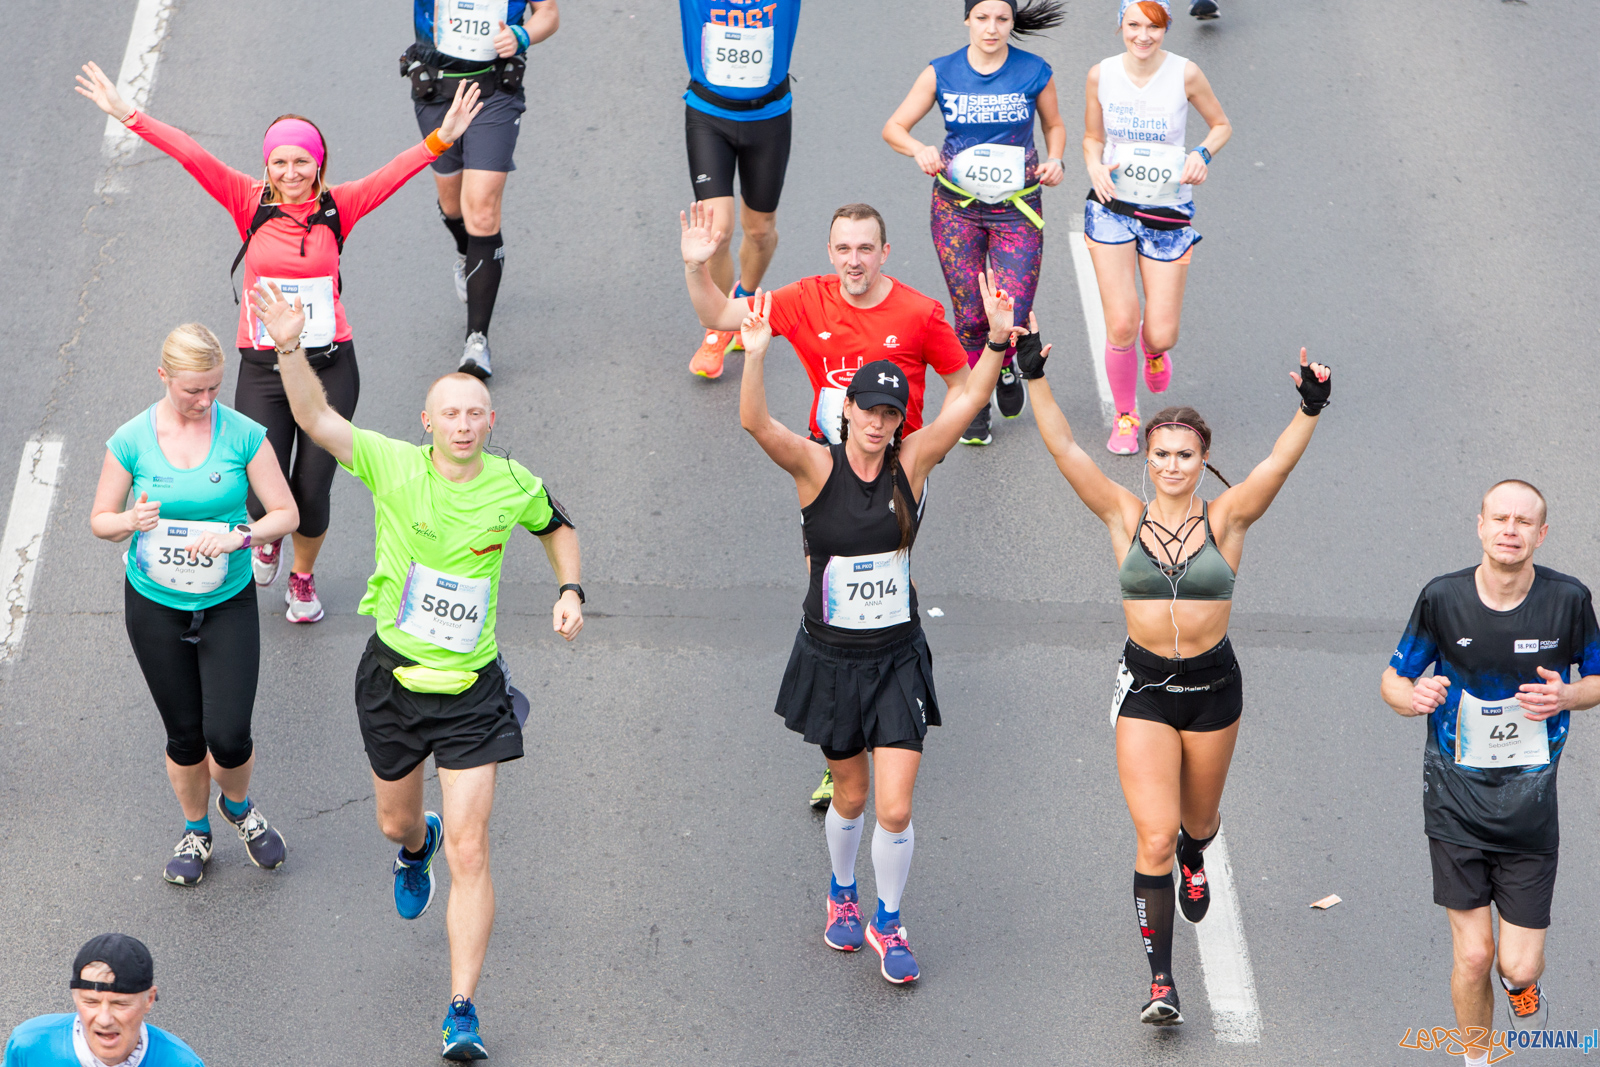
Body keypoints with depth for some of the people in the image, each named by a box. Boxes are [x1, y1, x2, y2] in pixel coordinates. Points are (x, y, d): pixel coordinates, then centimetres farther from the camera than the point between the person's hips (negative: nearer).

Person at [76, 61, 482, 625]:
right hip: (262, 368, 0)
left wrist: (442, 138, -27)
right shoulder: (251, 203, -2)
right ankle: (266, 539, 34)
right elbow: (193, 157, -10)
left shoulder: (337, 208, -1)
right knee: (267, 498, -7)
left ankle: (303, 576, 32)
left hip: (330, 366, 0)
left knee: (311, 493, -2)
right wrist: (129, 116, -16)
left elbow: (393, 173, -12)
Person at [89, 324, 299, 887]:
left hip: (228, 603, -1)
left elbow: (286, 514, -5)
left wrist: (237, 537, -24)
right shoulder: (131, 441, -9)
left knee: (229, 737, -7)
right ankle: (195, 831, 36)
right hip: (155, 604, 1)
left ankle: (238, 805, 27)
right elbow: (100, 520, 2)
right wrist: (132, 521, -21)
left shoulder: (243, 435, -11)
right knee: (185, 735, 9)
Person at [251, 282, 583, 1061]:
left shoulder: (513, 486, -6)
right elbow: (315, 419, -23)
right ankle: (415, 849, 62)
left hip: (472, 690, -1)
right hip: (393, 676, 1)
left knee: (469, 850, -8)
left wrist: (570, 592, 0)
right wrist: (290, 350, -39)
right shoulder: (394, 467, -11)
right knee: (396, 822, 21)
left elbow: (558, 528, 16)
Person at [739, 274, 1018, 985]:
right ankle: (842, 897, 44)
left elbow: (967, 401, -16)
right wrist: (755, 357, -45)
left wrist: (998, 340, -33)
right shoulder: (817, 467, -10)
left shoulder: (911, 464, -5)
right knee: (850, 797, 15)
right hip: (830, 657, -1)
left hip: (897, 659, 1)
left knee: (895, 810, -6)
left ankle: (888, 925, 17)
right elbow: (755, 423, -28)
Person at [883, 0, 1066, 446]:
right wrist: (919, 150, -21)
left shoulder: (1035, 72, -5)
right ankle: (975, 404, 23)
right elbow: (893, 128, -1)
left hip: (1017, 206, -1)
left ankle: (1005, 367, 28)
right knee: (970, 316, 1)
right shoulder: (941, 73, -3)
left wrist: (1055, 160, -8)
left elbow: (1054, 124, 12)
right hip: (956, 206, 1)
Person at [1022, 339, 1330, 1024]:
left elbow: (1279, 462, -20)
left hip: (1212, 684, 1)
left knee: (1198, 821, 21)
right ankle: (1161, 983, -8)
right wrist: (1035, 378, -21)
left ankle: (1194, 858, 61)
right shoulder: (1125, 516, -3)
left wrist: (1310, 410, -37)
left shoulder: (1225, 519, -5)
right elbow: (1064, 448, -10)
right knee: (1154, 836, -11)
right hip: (1144, 685, -1)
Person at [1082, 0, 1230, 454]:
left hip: (1169, 214, 0)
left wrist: (1202, 155, -15)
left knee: (1160, 335, -2)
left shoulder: (1184, 74, -10)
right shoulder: (1101, 75, -5)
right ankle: (1125, 417, 16)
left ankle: (1155, 352, 39)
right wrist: (1094, 164, -12)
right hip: (1112, 208, 1)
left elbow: (1221, 125, 5)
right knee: (1121, 326, -10)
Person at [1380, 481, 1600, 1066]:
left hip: (1531, 812, 0)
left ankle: (1521, 979, 39)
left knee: (1519, 967, 0)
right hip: (1456, 805, 0)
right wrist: (1412, 695, -22)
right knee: (1473, 956, 0)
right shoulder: (1442, 598, -10)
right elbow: (1394, 679, 2)